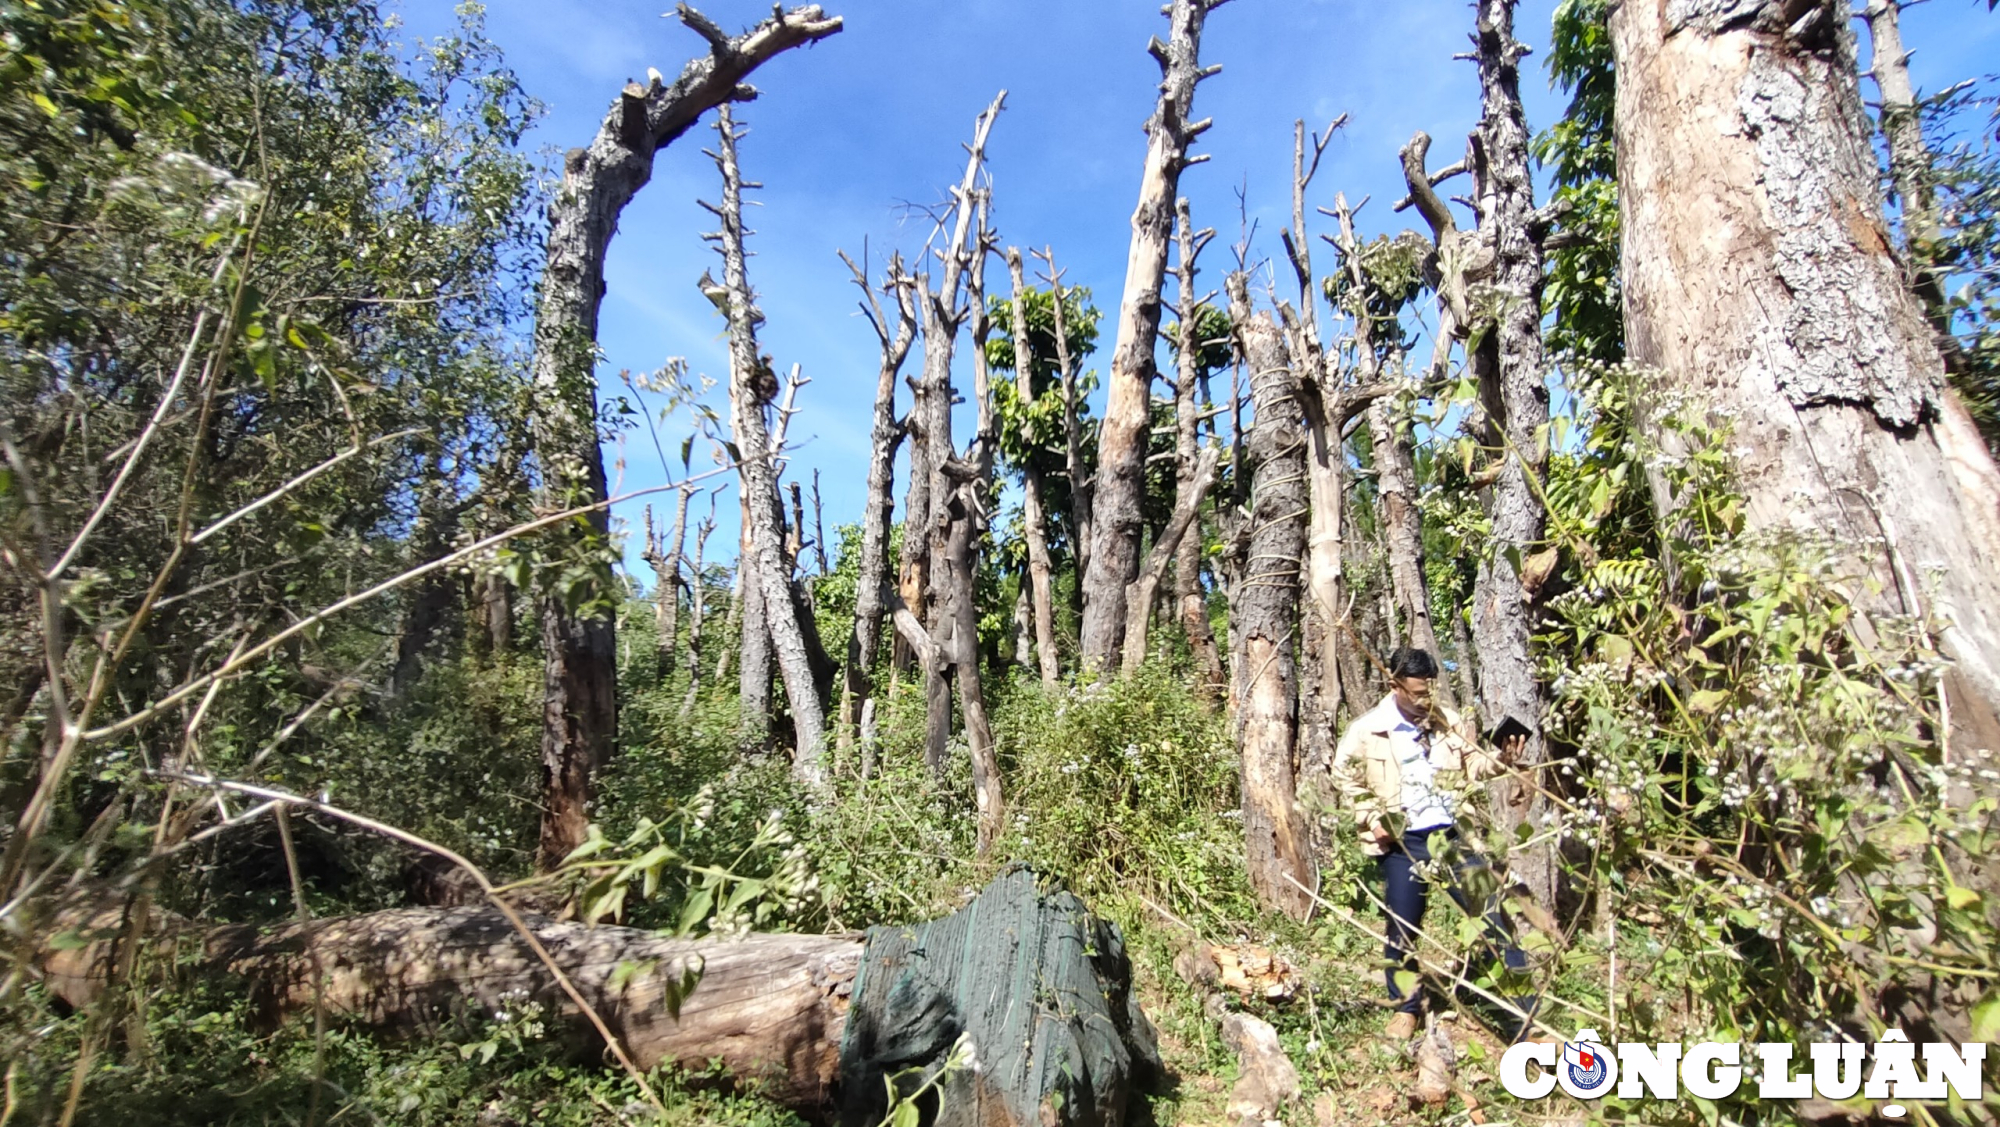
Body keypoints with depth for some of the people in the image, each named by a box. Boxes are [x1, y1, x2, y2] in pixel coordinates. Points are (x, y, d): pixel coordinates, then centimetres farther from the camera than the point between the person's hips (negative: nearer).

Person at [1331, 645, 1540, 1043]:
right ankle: (1406, 1008, 29)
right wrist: (1370, 818, -8)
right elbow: (1347, 777, 3)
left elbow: (1472, 764, 15)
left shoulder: (1448, 722, 4)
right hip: (1402, 844, -2)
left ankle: (1526, 1013, 12)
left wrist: (1499, 760, -5)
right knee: (1402, 928, 7)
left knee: (1494, 915, 0)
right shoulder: (1366, 731, -6)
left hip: (1453, 836, 2)